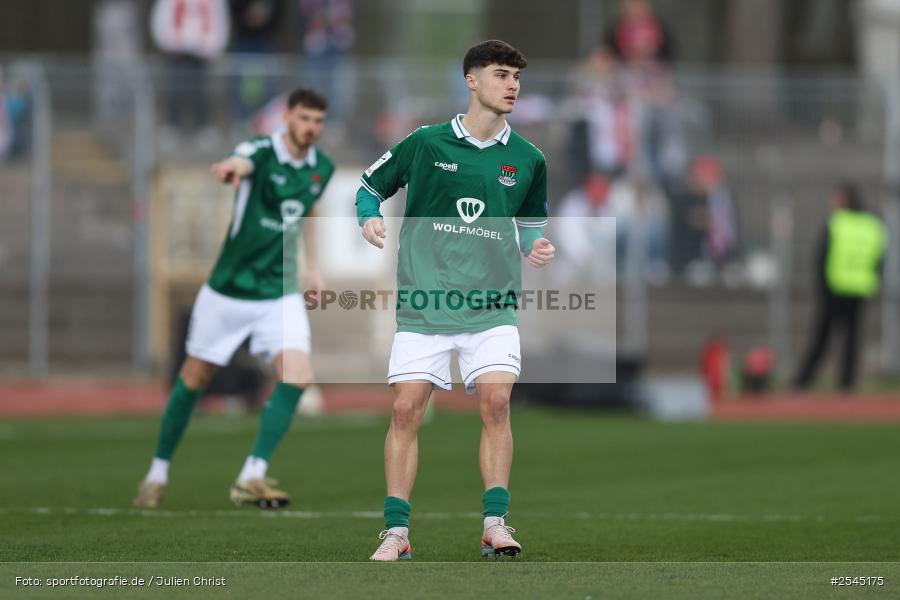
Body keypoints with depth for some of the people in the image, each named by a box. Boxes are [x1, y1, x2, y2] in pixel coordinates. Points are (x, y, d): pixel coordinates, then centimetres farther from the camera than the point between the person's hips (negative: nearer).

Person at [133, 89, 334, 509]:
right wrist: (232, 168, -67)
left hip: (281, 294, 4)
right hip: (229, 291, -4)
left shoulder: (322, 168, 3)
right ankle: (158, 472, 26)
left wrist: (312, 266, 20)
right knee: (194, 379, 7)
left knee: (296, 375, -17)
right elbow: (243, 162, -43)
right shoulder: (261, 153, -17)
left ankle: (251, 478, -12)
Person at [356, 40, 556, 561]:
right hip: (423, 301, -1)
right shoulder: (426, 143, 1)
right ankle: (396, 532, 2)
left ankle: (496, 524, -10)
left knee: (496, 401, -15)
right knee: (407, 409, -5)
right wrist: (370, 219, -8)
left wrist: (535, 246, 1)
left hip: (491, 305, 1)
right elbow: (370, 187, 12)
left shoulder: (528, 160, 7)